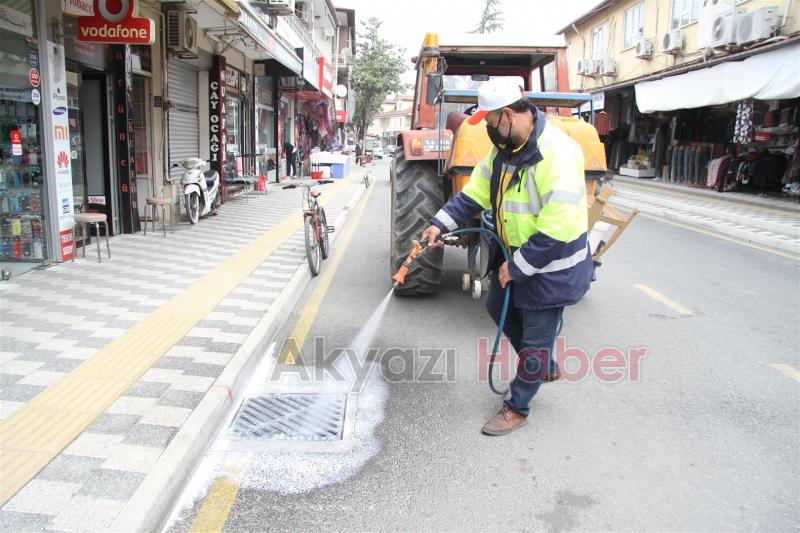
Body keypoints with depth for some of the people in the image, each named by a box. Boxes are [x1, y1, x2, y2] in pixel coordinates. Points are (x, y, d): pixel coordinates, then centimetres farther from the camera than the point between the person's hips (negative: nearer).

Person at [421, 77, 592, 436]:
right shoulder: (503, 149, 0)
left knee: (536, 338, 6)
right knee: (500, 308, 25)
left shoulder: (557, 153, -28)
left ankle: (517, 408, 24)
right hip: (515, 256, 9)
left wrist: (517, 267, -23)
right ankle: (546, 368, 43)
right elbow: (476, 191, 9)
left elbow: (558, 229, -30)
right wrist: (441, 224, -3)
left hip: (552, 266, -9)